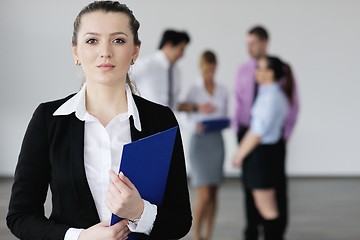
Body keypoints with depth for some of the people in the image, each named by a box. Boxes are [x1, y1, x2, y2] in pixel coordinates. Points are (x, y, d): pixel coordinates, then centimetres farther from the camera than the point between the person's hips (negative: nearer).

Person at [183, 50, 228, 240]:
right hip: (199, 141, -4)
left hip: (217, 141, 4)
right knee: (204, 195, -9)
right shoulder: (194, 91, -2)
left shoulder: (222, 91, 8)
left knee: (213, 194, 6)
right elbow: (189, 119, -2)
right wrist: (196, 126, -22)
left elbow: (225, 116, 12)